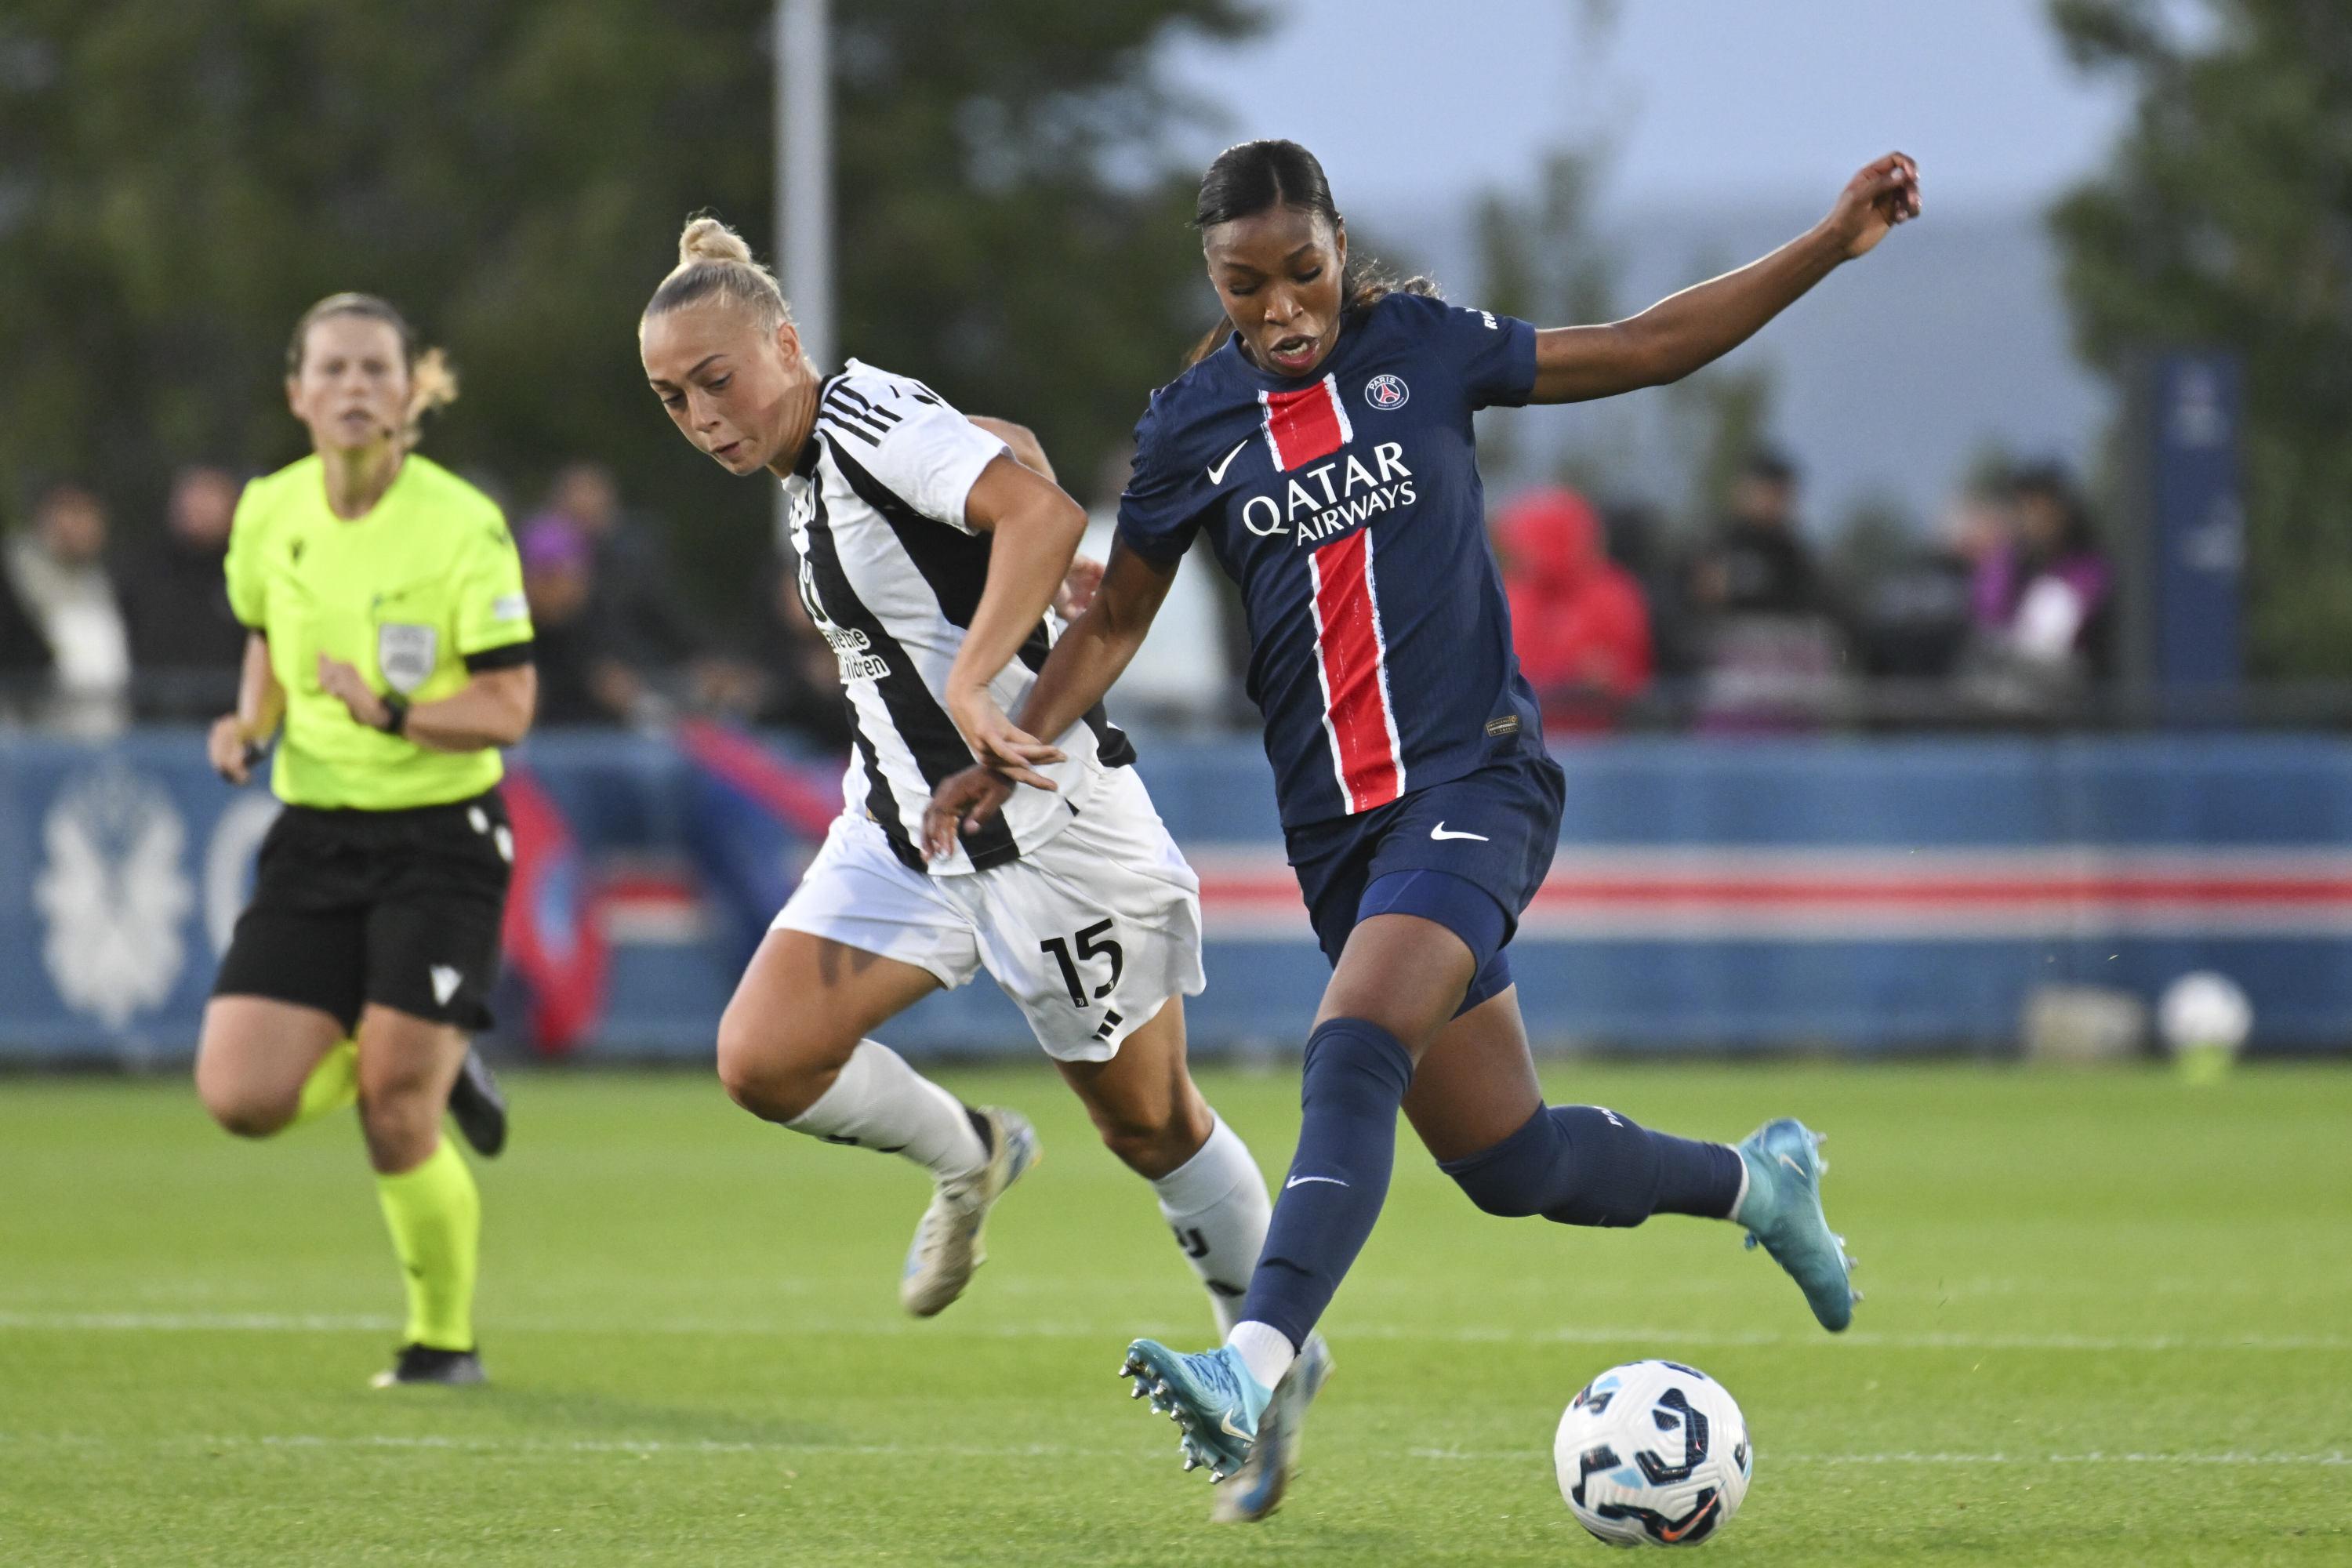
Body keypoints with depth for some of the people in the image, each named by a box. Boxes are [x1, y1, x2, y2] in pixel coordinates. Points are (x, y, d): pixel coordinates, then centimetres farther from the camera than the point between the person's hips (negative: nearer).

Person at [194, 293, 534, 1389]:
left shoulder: (463, 526, -13)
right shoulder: (268, 515, 2)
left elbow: (507, 709, -13)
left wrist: (392, 713, -30)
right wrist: (250, 725, 2)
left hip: (440, 837, -5)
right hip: (315, 836, 5)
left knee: (395, 1122, -9)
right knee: (241, 1094, -10)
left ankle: (445, 1341, 15)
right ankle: (429, 1070, 21)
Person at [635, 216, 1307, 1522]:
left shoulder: (868, 420, -19)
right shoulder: (810, 464, 8)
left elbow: (1040, 510, -35)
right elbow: (996, 442, 24)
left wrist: (971, 686, -43)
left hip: (1042, 818, -8)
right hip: (906, 824, 8)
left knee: (1147, 1124, 6)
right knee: (763, 1058, -10)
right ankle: (966, 1159, 17)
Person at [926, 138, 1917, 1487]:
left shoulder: (1423, 348, 0)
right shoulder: (1193, 425, 5)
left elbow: (1649, 349, 9)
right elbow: (1117, 618, 12)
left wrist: (1834, 245, 3)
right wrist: (1008, 742, -5)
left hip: (1475, 780, -4)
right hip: (1338, 822, 4)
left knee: (1353, 1057, -28)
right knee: (1508, 1163, 8)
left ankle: (1256, 1375, -41)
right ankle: (1761, 1181, 36)